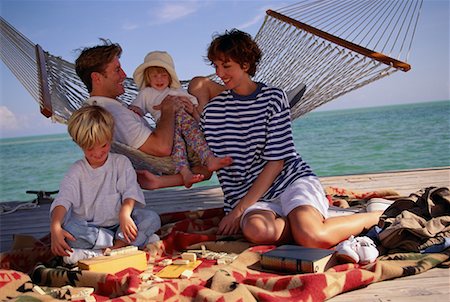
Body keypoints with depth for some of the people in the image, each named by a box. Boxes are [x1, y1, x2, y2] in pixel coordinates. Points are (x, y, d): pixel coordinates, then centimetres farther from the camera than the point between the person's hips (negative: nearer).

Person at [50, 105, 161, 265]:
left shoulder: (121, 163, 4)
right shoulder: (76, 171, 2)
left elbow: (131, 191, -7)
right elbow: (62, 200, -11)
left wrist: (125, 213, -30)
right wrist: (55, 227, -31)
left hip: (117, 225, 0)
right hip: (88, 229, 0)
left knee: (152, 218, -23)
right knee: (66, 226, -34)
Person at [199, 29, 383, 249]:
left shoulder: (274, 97, -1)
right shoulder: (213, 111, 8)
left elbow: (277, 161, -7)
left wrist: (240, 208, -11)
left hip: (292, 179, -2)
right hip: (253, 196, 2)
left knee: (313, 238, -32)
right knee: (255, 229, -36)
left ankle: (376, 216, -4)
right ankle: (315, 217, -11)